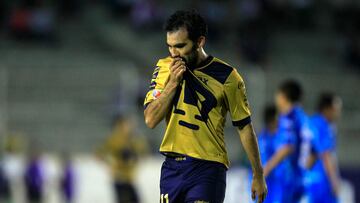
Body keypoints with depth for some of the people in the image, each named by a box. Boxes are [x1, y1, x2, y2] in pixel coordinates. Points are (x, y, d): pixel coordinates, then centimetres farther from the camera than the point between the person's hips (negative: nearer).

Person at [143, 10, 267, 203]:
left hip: (208, 168, -4)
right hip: (172, 167, 4)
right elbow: (150, 120, -2)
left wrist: (258, 175, 5)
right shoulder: (164, 68, 5)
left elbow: (244, 127, 3)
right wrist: (172, 82, -13)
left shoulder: (226, 76, -5)